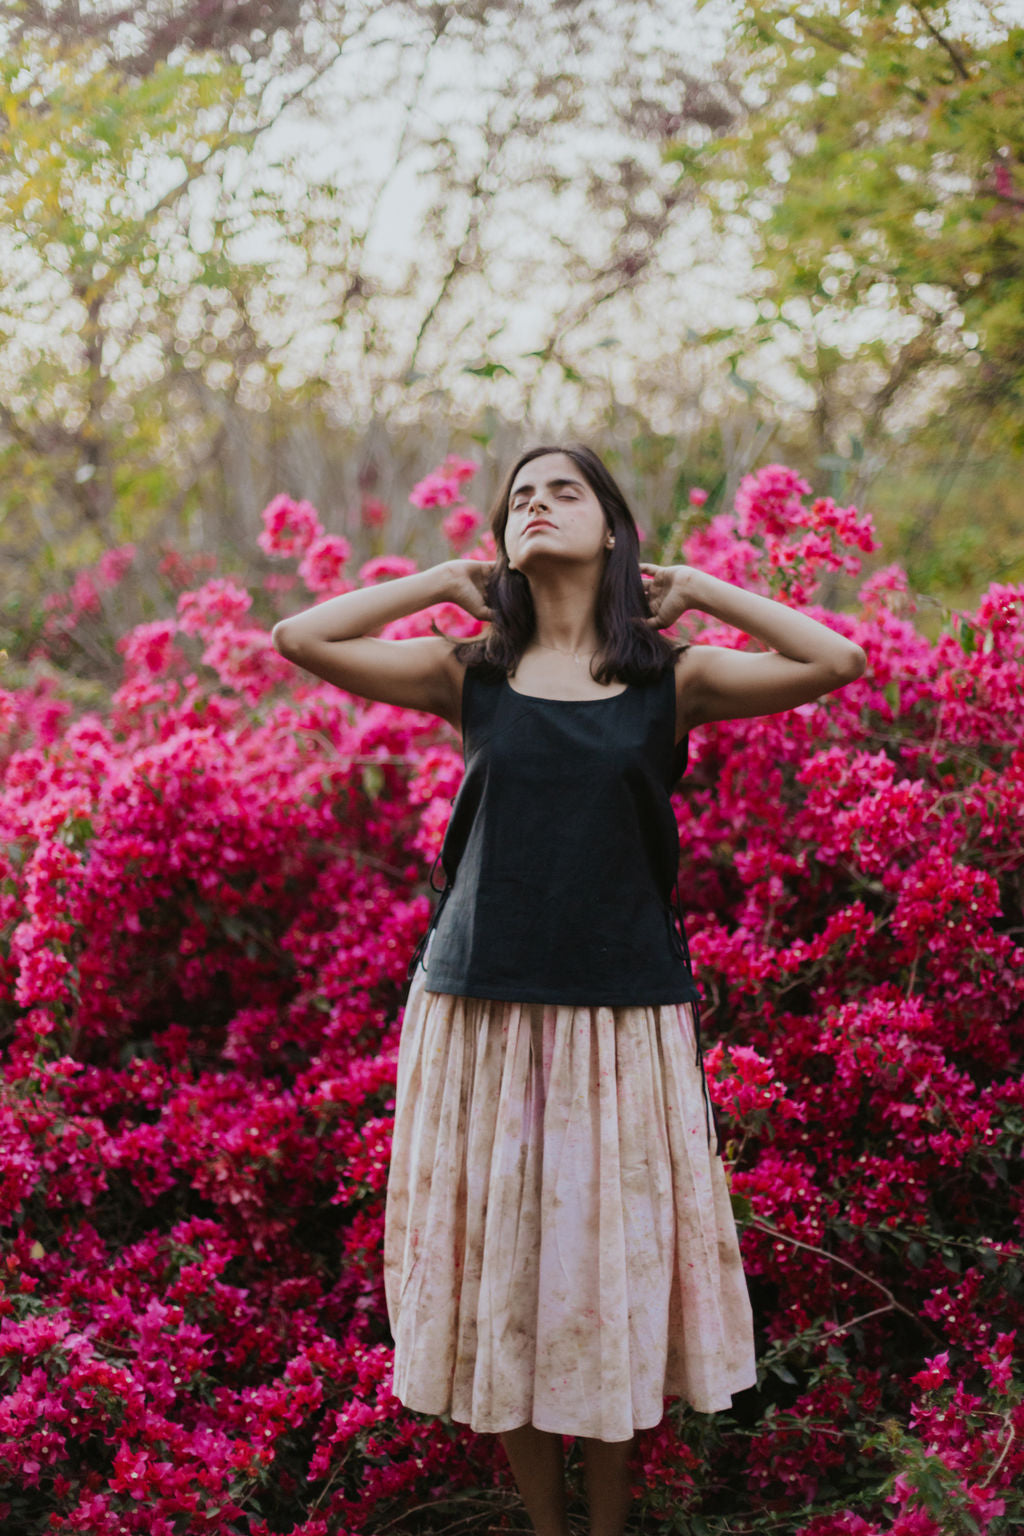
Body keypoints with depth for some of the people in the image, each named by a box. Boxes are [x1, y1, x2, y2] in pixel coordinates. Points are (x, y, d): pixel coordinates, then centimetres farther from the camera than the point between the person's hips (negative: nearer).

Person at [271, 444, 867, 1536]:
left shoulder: (672, 679, 3)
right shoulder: (470, 675, 5)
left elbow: (837, 662, -8)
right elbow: (299, 638, -3)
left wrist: (696, 591, 1)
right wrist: (448, 583, 3)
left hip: (623, 1015, -1)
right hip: (484, 1010, 1)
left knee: (612, 1265, 7)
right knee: (502, 1271, 7)